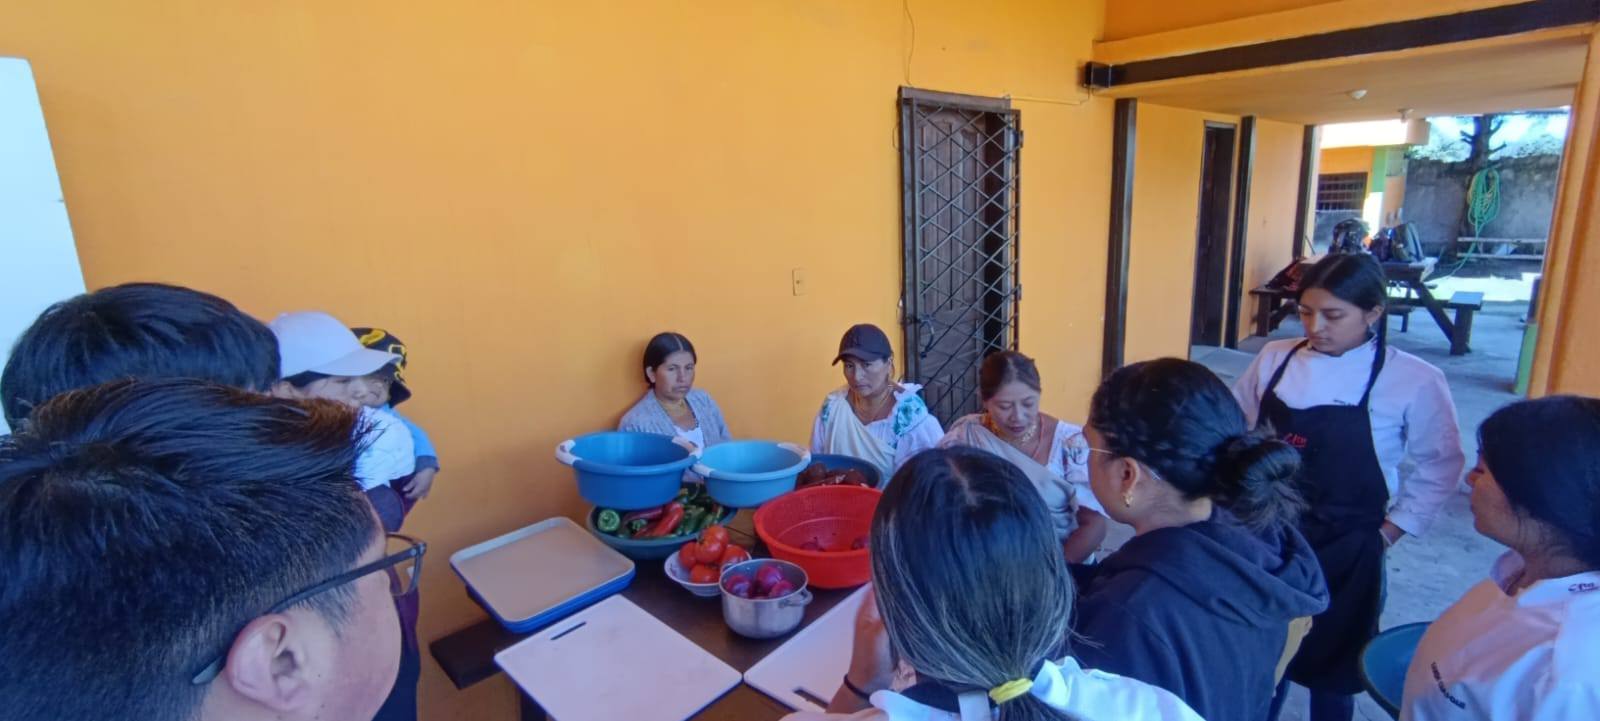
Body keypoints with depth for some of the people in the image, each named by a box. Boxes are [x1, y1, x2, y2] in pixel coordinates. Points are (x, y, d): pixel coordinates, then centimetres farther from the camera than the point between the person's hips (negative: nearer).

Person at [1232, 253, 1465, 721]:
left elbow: (1441, 465, -1)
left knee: (1331, 668, 15)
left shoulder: (1414, 381, -10)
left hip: (1345, 552, -2)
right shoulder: (1275, 358, -3)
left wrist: (1390, 532, -4)